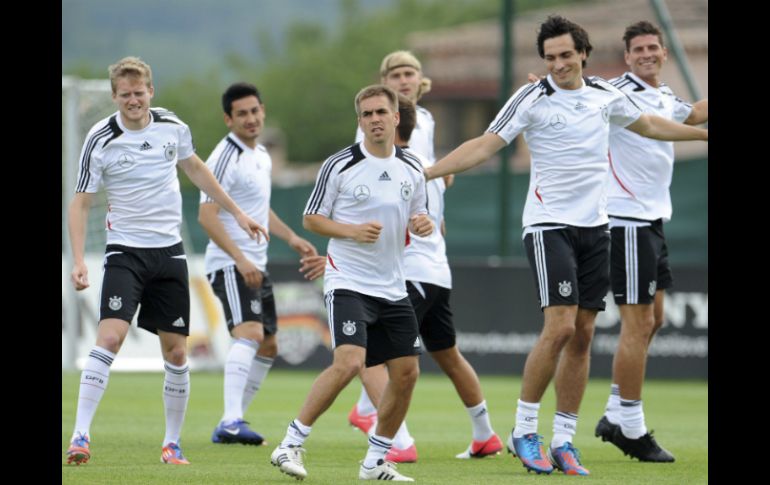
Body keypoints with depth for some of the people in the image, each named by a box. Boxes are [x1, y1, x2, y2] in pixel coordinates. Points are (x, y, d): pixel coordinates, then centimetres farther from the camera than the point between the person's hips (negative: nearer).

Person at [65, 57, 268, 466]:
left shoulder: (173, 127, 1)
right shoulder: (100, 140, -10)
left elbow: (194, 168, 20)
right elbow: (80, 202, -6)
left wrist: (237, 213, 23)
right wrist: (78, 261, -17)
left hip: (169, 250, 4)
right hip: (125, 251, -4)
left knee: (176, 353, 4)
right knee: (110, 337, -21)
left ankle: (172, 443, 17)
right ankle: (80, 436, -20)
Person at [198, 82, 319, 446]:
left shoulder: (261, 156, 15)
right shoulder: (226, 158, -14)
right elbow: (207, 215, -21)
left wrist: (290, 237, 20)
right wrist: (240, 259, -28)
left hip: (255, 266, 10)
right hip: (230, 265, -10)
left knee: (267, 347, 13)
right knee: (250, 333, -26)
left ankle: (230, 426, 21)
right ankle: (232, 422, -36)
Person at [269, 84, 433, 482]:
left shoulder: (412, 170, 7)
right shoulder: (339, 165, -7)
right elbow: (311, 218, -2)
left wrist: (423, 225, -5)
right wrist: (353, 231, -18)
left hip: (393, 288, 6)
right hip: (348, 282, -6)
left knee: (406, 372, 4)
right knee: (349, 362, -23)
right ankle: (291, 445, -13)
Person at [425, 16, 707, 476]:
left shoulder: (605, 94, 7)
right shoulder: (532, 98, -8)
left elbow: (648, 124, 24)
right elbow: (486, 145, -11)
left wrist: (703, 132, 30)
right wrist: (427, 171, -21)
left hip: (595, 227, 5)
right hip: (550, 225, -5)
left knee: (583, 335, 3)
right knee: (559, 327, -17)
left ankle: (564, 441, 9)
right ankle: (524, 431, -5)